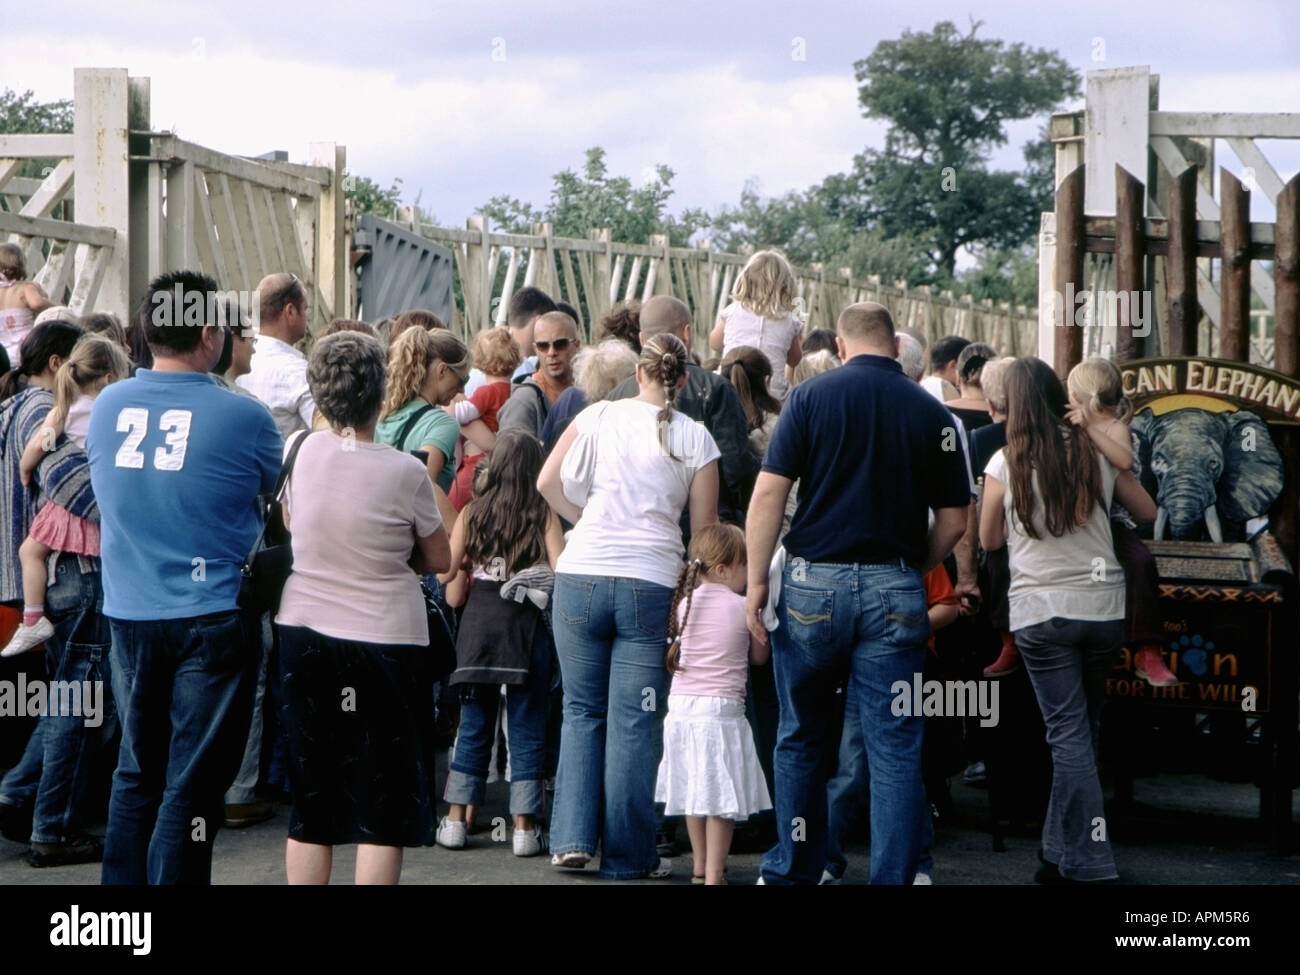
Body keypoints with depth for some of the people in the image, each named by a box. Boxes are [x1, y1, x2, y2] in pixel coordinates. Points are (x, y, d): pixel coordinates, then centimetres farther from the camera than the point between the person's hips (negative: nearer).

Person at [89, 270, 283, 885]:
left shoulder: (106, 408, 0)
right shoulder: (241, 418, -12)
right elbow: (277, 489, 7)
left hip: (128, 614, 5)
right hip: (211, 619, -5)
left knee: (136, 772, 17)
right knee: (192, 785, 1)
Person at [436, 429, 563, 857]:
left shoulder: (472, 512, 5)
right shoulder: (543, 514, -3)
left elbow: (446, 570, 4)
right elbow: (561, 572, -13)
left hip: (478, 618, 2)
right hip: (527, 627, -2)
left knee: (473, 723, 11)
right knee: (526, 726, 3)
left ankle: (455, 820, 12)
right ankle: (524, 826, 3)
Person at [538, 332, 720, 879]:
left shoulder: (599, 416, 4)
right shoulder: (695, 438, 2)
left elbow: (548, 483, 2)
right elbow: (703, 527, 4)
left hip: (582, 577, 1)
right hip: (651, 582, -1)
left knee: (582, 711, 13)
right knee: (633, 723, 3)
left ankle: (573, 838, 8)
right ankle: (626, 856, 7)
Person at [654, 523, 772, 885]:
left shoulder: (684, 604, 5)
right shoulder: (744, 607, -6)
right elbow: (759, 657, 6)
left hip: (681, 706, 5)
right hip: (722, 708, -5)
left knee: (694, 791, 16)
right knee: (721, 797, -1)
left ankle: (700, 868, 27)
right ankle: (713, 874, -3)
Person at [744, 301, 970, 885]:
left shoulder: (811, 396, -1)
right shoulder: (932, 413, 5)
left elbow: (769, 493, -7)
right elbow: (953, 521, 6)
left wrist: (756, 581, -4)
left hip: (814, 582, 0)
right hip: (895, 589, 0)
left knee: (801, 740, 14)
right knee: (894, 748, 3)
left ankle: (793, 871, 24)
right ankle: (893, 876, 2)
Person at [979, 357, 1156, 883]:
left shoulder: (1006, 463, -5)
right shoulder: (1098, 454, 2)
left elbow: (989, 539, 7)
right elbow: (1148, 512, 16)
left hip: (1040, 611, -3)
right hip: (1102, 606, 3)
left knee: (1069, 733, 0)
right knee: (1082, 728, 16)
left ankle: (1087, 859, -4)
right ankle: (1062, 848, 25)